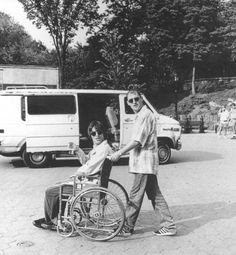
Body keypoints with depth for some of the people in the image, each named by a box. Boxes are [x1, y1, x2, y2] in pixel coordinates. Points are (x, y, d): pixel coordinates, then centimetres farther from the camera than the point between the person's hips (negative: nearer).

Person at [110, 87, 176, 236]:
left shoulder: (145, 115, -14)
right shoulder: (141, 115, 18)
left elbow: (138, 141, -20)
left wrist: (119, 153, -16)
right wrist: (122, 151, 19)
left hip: (144, 162, -10)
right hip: (144, 162, 10)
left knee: (135, 196, -1)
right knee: (155, 195, 12)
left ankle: (128, 228, 10)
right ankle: (168, 225, 16)